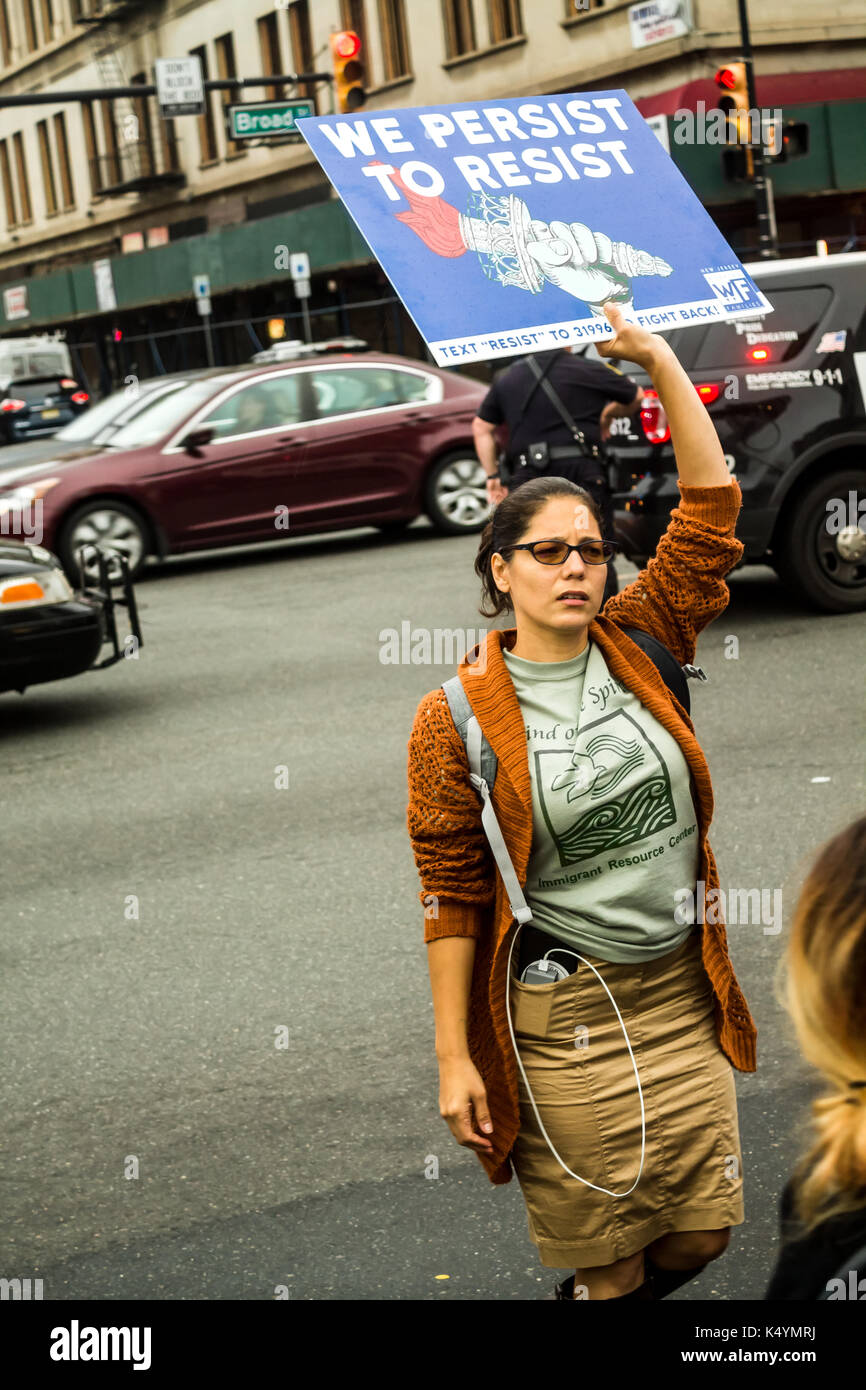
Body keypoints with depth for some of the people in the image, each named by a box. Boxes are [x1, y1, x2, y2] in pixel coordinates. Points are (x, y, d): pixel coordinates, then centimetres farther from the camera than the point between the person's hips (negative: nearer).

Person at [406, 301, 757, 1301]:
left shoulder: (637, 645, 1)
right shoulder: (458, 717, -10)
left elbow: (710, 510, -1)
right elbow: (452, 895, -8)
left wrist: (661, 363, -6)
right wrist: (453, 1057, -9)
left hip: (684, 994, 4)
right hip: (561, 1014, -4)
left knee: (700, 1232, 13)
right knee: (611, 1265, 7)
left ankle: (605, 1288, 43)